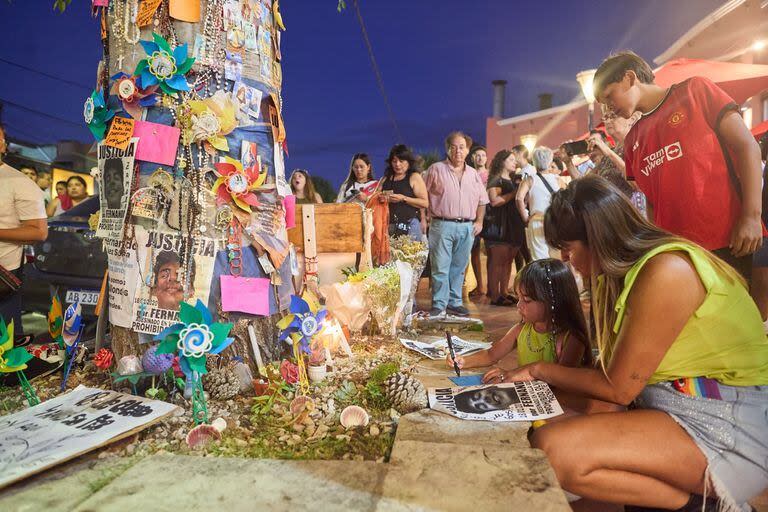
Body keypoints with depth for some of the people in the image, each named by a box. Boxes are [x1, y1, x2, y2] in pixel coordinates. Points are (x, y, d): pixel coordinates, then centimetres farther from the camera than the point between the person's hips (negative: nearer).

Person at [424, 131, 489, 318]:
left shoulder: (473, 174, 14)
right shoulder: (436, 169, 1)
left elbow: (482, 200, 21)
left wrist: (479, 221, 11)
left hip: (467, 227, 4)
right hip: (442, 225, -4)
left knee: (458, 268, 10)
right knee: (440, 268, -5)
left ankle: (455, 303, 20)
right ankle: (439, 305, 3)